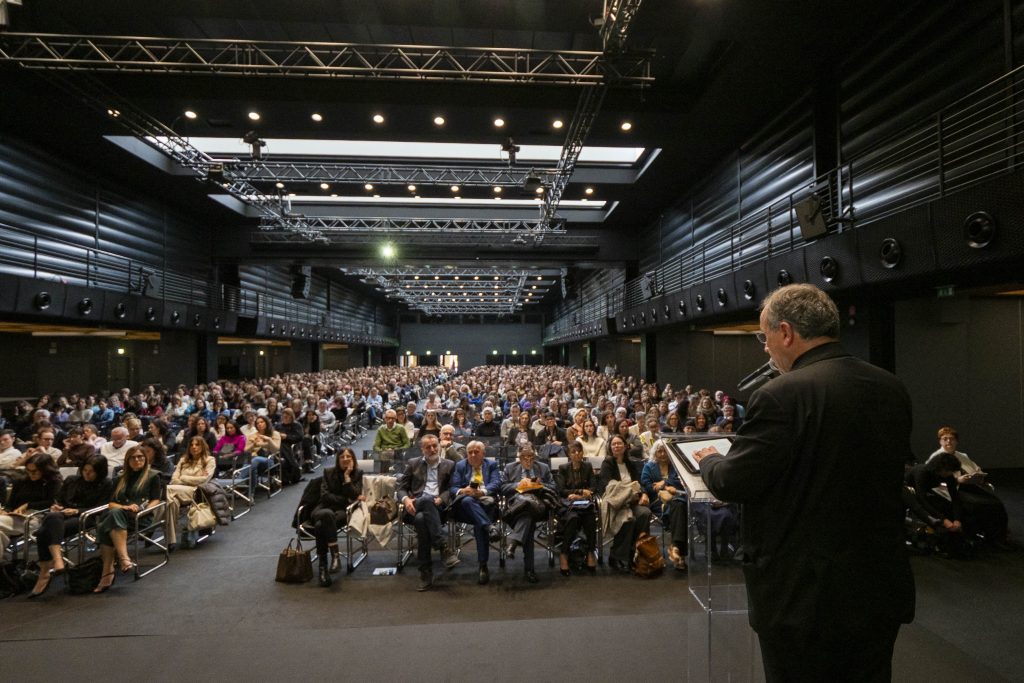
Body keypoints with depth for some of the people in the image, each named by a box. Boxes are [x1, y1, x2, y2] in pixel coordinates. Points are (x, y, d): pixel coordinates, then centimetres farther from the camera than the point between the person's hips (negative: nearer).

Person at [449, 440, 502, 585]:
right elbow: (453, 488, 8)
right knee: (467, 500, -37)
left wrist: (481, 491, -20)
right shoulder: (460, 466, 19)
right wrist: (462, 491, -17)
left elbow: (496, 484, 0)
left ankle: (483, 566, -27)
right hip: (464, 504, 1)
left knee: (479, 524, -31)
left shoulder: (492, 465, 17)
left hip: (486, 502, -1)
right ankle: (489, 528, -44)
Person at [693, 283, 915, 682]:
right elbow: (876, 469, 12)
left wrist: (708, 460, 4)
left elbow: (731, 483, -18)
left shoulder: (782, 396, -23)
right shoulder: (892, 390, 0)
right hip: (883, 593, 7)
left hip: (804, 598, -7)